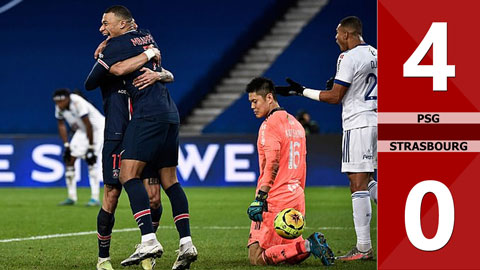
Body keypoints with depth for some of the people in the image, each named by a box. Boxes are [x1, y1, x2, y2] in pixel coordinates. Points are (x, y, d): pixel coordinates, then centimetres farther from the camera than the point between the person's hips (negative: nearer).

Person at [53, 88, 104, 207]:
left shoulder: (78, 103, -32)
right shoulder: (59, 107, -11)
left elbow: (88, 125, -29)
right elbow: (61, 125, 2)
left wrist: (91, 147, -25)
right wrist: (66, 145, -5)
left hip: (97, 127, -7)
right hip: (81, 131, 7)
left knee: (91, 161, -19)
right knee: (69, 159, -1)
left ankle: (95, 198, -18)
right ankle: (71, 197, 7)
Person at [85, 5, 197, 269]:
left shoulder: (117, 45, -4)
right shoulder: (147, 37, 18)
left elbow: (90, 83, 0)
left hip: (147, 114, -8)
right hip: (170, 113, 8)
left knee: (128, 174, -13)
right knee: (170, 180, 10)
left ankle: (149, 241, -27)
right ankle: (186, 244, 2)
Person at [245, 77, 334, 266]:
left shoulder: (270, 125, -9)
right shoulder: (295, 124, 19)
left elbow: (272, 164, -19)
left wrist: (259, 199, -23)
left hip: (275, 201, -9)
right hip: (296, 198, 9)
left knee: (256, 257, -10)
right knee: (290, 256, 16)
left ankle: (308, 246, -21)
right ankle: (312, 244, -11)